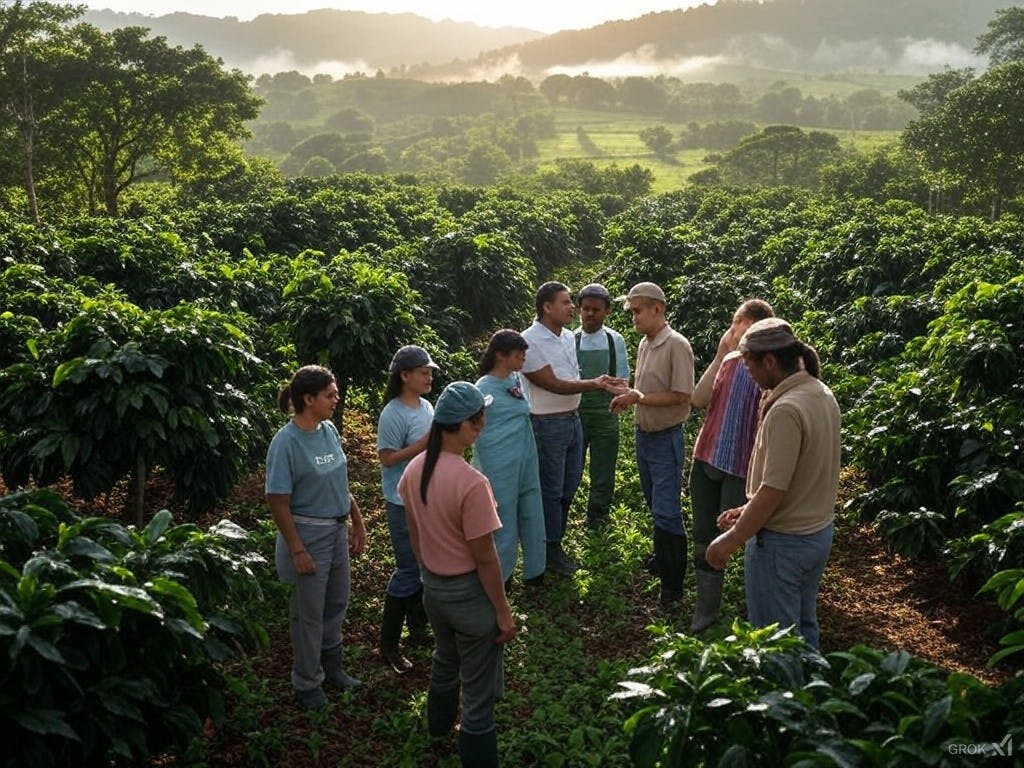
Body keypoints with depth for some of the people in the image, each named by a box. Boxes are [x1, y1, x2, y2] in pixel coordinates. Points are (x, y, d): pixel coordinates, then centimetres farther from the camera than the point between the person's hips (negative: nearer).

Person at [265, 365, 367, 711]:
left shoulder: (329, 430, -1)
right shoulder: (286, 442, -21)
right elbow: (278, 502, -19)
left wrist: (357, 522, 13)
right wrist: (297, 550, -18)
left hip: (337, 531, 7)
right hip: (308, 535, -7)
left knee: (336, 604, 20)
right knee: (308, 613, 8)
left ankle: (331, 666, 40)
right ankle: (308, 684, 26)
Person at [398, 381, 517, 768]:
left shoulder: (414, 469, -7)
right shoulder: (471, 483, -30)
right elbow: (484, 557, -22)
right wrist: (503, 611, -11)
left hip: (433, 587, 8)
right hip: (469, 593, -8)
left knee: (445, 662, 33)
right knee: (478, 689, 11)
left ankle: (439, 727, 57)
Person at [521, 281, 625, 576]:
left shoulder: (569, 337, 6)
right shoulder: (530, 341, -18)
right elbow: (554, 384, -20)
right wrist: (594, 384, -25)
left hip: (573, 419, 8)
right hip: (548, 425, -8)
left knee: (569, 486, 17)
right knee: (551, 490, 4)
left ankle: (555, 540, 33)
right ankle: (551, 550, 19)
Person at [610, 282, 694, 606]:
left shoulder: (676, 345, -18)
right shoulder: (644, 343, 8)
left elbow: (681, 396, -20)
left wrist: (639, 399, -21)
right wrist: (629, 397, -2)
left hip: (666, 438, -8)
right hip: (643, 434, 8)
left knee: (666, 511, -6)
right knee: (655, 505, 19)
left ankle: (672, 585, 3)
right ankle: (661, 561, 35)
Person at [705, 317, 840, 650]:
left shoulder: (785, 410, -26)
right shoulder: (822, 394, 3)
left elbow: (773, 490, -25)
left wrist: (730, 541, -16)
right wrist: (747, 510, 13)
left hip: (782, 542, -9)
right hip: (818, 532, 9)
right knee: (803, 628, 23)